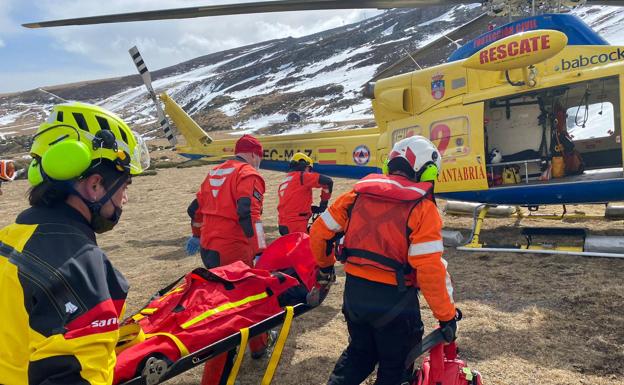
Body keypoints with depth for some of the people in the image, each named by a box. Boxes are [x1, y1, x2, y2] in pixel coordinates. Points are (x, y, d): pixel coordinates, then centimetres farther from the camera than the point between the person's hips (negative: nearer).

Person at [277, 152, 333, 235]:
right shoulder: (301, 177, -6)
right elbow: (328, 181, -13)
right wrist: (324, 202, 1)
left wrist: (317, 209, 14)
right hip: (297, 226, -8)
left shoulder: (284, 182, 18)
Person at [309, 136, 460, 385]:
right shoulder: (422, 208, -13)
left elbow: (319, 232, 5)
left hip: (354, 292, 5)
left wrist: (325, 265, 23)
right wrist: (446, 315, -7)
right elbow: (430, 269, -19)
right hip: (394, 301, -4)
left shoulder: (358, 194, 1)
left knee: (359, 353, 29)